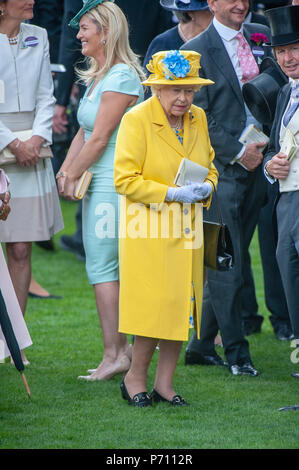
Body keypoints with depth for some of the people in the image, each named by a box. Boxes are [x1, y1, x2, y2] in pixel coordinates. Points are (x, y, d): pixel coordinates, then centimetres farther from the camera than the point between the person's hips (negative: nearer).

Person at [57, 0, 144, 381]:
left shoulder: (122, 77, -14)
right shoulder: (97, 76, 15)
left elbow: (100, 137, -16)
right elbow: (84, 132, 16)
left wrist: (73, 177, -8)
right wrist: (65, 171, 4)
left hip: (114, 184, -10)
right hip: (96, 182, 10)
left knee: (102, 267, -8)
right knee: (103, 266, 10)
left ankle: (114, 355, -6)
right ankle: (122, 347, 15)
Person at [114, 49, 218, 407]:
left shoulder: (198, 119, 8)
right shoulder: (137, 120, -11)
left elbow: (209, 165, 21)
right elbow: (125, 180, -13)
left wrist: (206, 186, -2)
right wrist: (171, 193, -19)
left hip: (186, 230, 6)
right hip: (149, 228, -6)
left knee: (183, 304, 5)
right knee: (156, 305, -9)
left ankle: (165, 382, 14)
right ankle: (135, 378, 8)